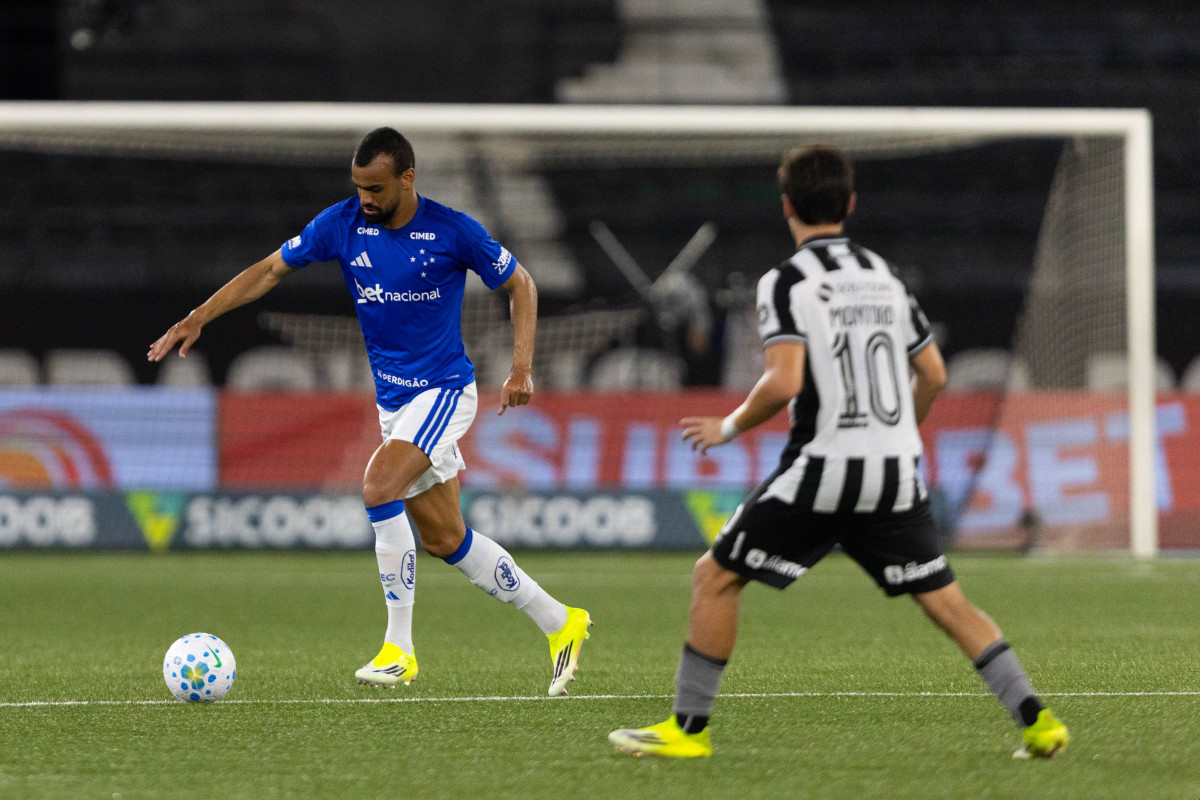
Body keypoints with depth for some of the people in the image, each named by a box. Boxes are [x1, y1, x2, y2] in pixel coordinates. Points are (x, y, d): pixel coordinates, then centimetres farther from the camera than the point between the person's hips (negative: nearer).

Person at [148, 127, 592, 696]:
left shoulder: (452, 231, -14)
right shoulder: (342, 224, -3)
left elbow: (519, 285, -1)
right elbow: (270, 270, 5)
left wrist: (521, 370, -10)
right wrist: (199, 318, -3)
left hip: (444, 389, -6)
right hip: (393, 398, 6)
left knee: (379, 485, -27)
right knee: (444, 539, 7)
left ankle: (399, 647, -20)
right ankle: (559, 624, 22)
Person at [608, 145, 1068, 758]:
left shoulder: (787, 281, -6)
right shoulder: (883, 276, 14)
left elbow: (785, 382, -18)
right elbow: (934, 374, 17)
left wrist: (729, 428, -2)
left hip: (824, 467, -5)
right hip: (896, 472, 6)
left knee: (715, 576, 6)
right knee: (945, 600, 9)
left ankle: (688, 728, 6)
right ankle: (1038, 722, 1)